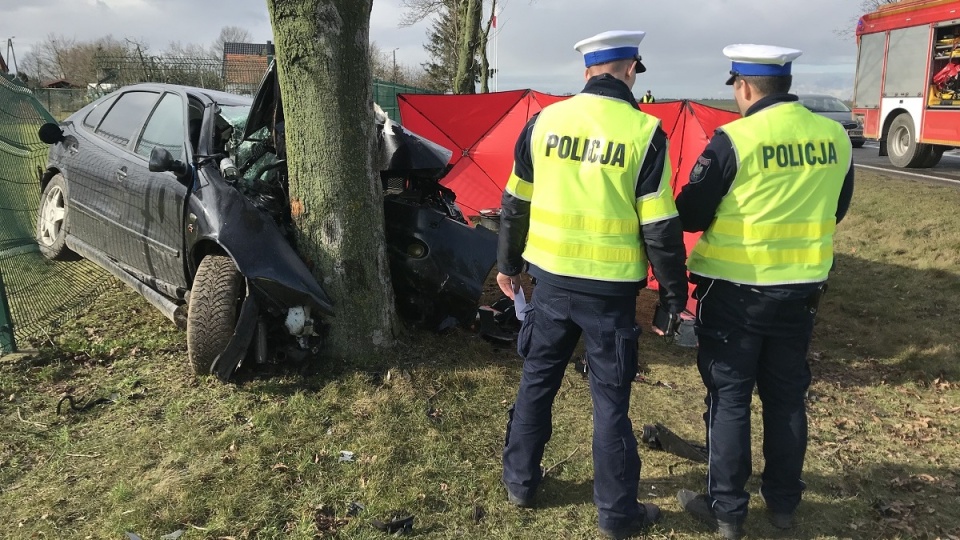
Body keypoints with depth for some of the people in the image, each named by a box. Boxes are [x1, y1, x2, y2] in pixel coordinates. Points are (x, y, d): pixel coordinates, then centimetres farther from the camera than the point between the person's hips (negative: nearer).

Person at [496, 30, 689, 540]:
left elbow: (515, 204, 8)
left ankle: (520, 480, 34)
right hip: (609, 288, -3)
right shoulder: (644, 131, -10)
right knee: (610, 398, 8)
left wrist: (507, 265, 20)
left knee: (537, 380, 19)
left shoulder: (544, 121, 1)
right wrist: (674, 293, 1)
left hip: (550, 278, 3)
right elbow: (660, 227, -10)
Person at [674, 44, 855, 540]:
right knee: (787, 396, 17)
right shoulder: (836, 138, 2)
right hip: (800, 290, 6)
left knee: (729, 398, 6)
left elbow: (690, 216, -11)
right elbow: (835, 211, 14)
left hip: (736, 291, -5)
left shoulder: (733, 141, -16)